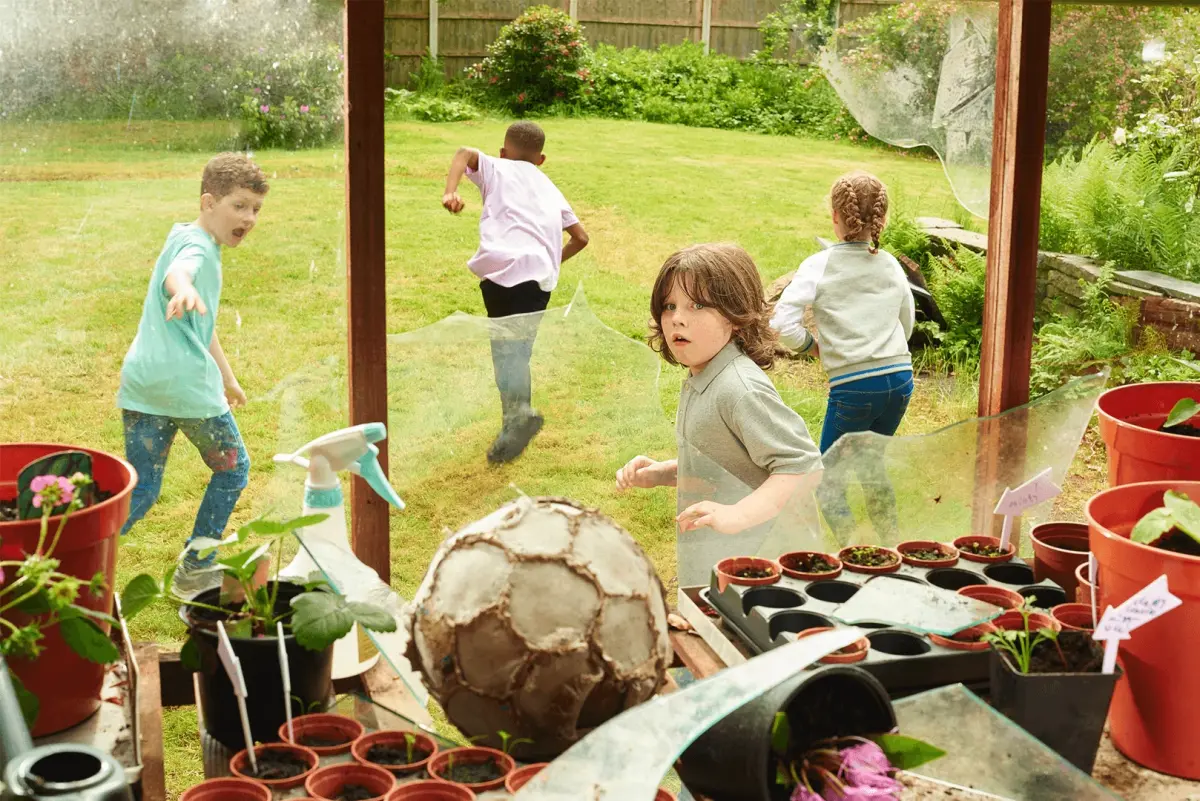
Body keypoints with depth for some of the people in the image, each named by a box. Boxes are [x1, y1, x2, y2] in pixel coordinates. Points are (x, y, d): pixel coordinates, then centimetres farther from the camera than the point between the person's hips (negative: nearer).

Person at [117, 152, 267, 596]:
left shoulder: (184, 238, 24)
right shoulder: (197, 246, -7)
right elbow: (177, 271, -34)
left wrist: (227, 376, 46)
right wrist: (183, 289, -58)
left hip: (140, 382, 9)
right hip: (187, 381, -9)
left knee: (140, 490, 9)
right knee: (233, 468, 13)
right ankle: (195, 569, 19)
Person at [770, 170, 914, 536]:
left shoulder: (820, 266, -6)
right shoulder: (891, 266, 9)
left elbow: (783, 324, -14)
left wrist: (814, 345, 3)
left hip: (853, 385, -5)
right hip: (900, 378, 5)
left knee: (830, 478, 9)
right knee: (872, 465, 26)